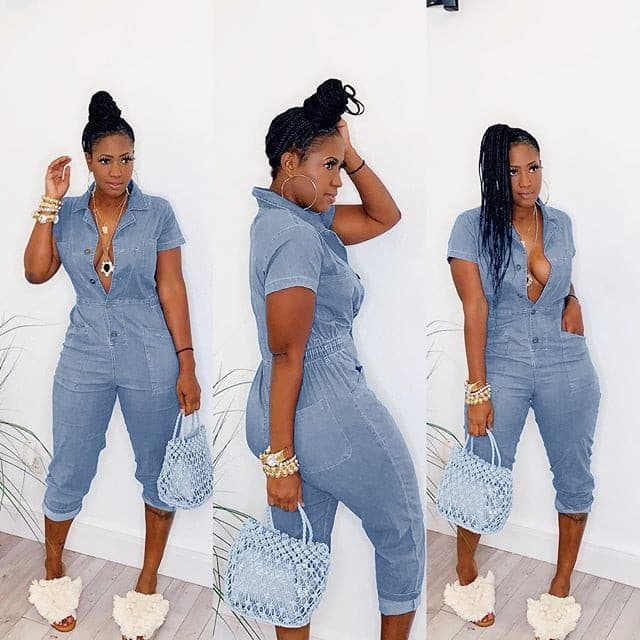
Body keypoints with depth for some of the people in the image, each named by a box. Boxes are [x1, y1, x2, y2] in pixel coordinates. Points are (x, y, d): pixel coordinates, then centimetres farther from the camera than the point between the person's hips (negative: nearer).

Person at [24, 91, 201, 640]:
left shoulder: (157, 213, -3)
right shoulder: (67, 216, 3)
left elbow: (171, 289, -4)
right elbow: (36, 272, -9)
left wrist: (186, 364, -8)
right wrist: (50, 202, -11)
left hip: (150, 361, -1)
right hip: (85, 358, 2)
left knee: (159, 470, 10)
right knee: (68, 473, 9)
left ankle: (149, 578, 30)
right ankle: (54, 570, 34)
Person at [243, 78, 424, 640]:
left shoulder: (284, 218, 9)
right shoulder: (296, 237, -20)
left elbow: (384, 217, 14)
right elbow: (286, 357, -22)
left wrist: (350, 153, 4)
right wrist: (278, 459, -20)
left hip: (286, 419, 9)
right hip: (333, 415, -9)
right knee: (402, 534, 15)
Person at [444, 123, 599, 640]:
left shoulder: (560, 223, 5)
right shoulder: (474, 226, -8)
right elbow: (475, 310, -12)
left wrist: (572, 301, -2)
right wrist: (477, 391, -14)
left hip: (567, 369, 4)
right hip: (502, 368, -4)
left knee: (575, 478, 10)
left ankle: (562, 587, 30)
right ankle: (466, 574, 30)